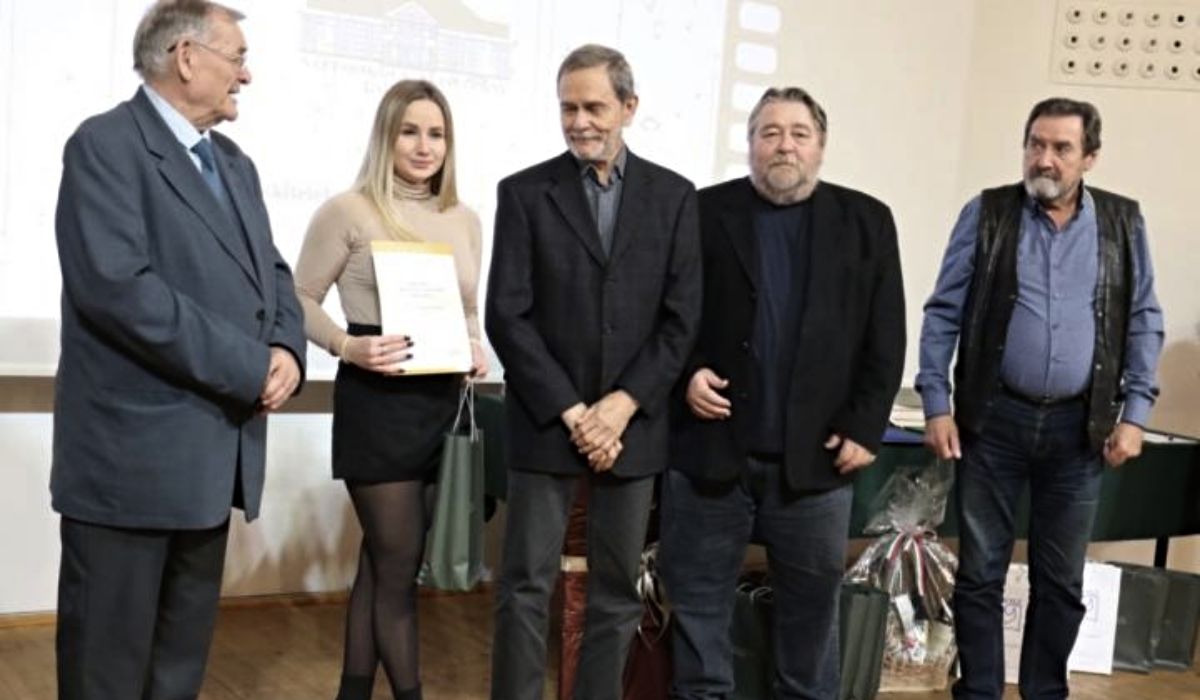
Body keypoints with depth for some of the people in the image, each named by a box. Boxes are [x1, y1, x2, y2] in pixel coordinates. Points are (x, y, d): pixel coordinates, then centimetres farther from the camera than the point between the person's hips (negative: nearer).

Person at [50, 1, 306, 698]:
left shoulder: (234, 163, 16)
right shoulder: (107, 144, -11)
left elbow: (272, 272, 16)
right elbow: (116, 284, -23)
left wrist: (286, 348, -7)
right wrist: (249, 367, -20)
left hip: (214, 453, 8)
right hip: (132, 451, -8)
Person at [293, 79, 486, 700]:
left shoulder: (464, 220, 10)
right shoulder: (348, 211, -7)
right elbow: (301, 298, -5)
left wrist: (476, 350, -1)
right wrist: (347, 347, -21)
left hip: (441, 400, 6)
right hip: (377, 400, -6)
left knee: (381, 561, 15)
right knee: (399, 566, 1)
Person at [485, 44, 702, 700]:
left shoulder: (673, 195, 5)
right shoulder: (524, 192, 1)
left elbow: (682, 319, 1)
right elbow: (507, 316, -5)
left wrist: (622, 405, -10)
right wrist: (571, 411, -11)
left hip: (632, 424, 2)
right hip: (546, 423, -1)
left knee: (617, 592, 8)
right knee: (525, 588, 2)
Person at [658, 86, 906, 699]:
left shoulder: (866, 222, 6)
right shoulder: (704, 212, 3)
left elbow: (884, 338, 3)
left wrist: (864, 429, -4)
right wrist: (685, 374, -11)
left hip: (817, 457, 1)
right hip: (711, 448, 0)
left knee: (812, 608, 12)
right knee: (698, 602, 8)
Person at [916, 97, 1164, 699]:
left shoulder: (1123, 223, 4)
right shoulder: (986, 214, 0)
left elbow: (1144, 323, 7)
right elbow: (944, 314, -1)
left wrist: (1134, 414, -1)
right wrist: (936, 405, -7)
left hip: (1080, 425, 1)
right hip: (993, 419, -1)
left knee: (1061, 580, 10)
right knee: (980, 572, 5)